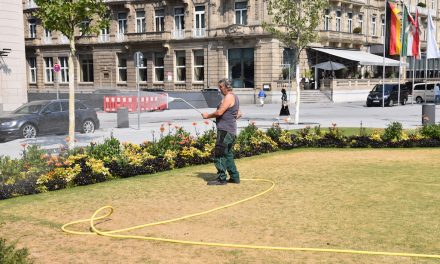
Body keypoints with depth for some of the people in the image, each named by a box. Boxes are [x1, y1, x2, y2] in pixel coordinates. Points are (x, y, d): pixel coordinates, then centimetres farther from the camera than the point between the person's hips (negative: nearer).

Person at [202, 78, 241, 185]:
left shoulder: (228, 97, -13)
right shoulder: (234, 97, 18)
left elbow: (219, 112, -19)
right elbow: (239, 114, 25)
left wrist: (208, 115, -6)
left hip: (225, 130, -10)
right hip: (231, 130, 10)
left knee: (219, 154, -7)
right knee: (228, 154, 16)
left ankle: (221, 179, -6)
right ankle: (234, 177, 19)